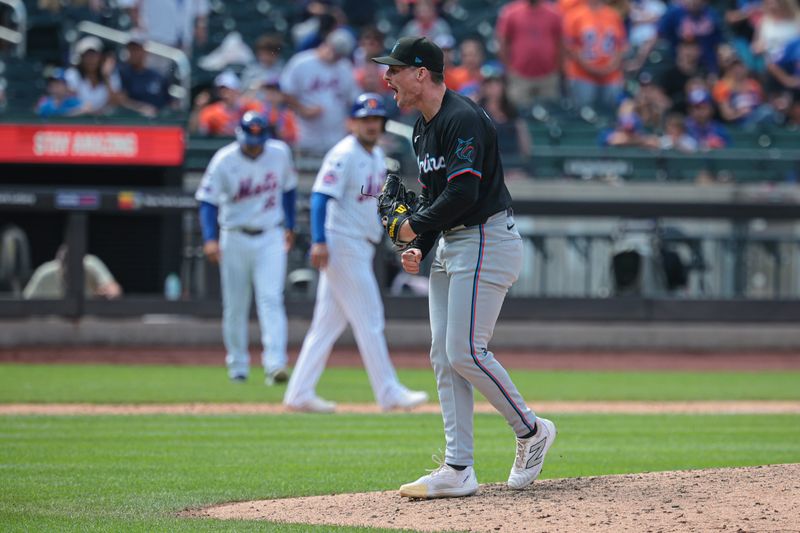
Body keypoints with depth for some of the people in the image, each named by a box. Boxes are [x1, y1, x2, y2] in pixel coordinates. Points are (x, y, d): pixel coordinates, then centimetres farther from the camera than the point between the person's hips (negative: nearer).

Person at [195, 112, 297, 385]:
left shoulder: (280, 153, -4)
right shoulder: (224, 161, -12)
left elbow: (288, 189, 13)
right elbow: (208, 201, -15)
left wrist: (289, 226, 14)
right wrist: (210, 238, -28)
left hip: (270, 238, 1)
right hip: (235, 238, 0)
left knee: (271, 299, -13)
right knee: (235, 305, 6)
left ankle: (275, 364, -21)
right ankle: (238, 365, 20)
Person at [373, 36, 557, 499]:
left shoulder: (463, 119, -17)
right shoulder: (424, 128, 15)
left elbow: (463, 193, -25)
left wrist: (416, 227, -13)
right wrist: (420, 248, 7)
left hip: (486, 243, -10)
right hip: (450, 246, 10)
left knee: (465, 352, -14)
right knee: (444, 356, 5)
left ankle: (531, 431, 6)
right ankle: (458, 470, 5)